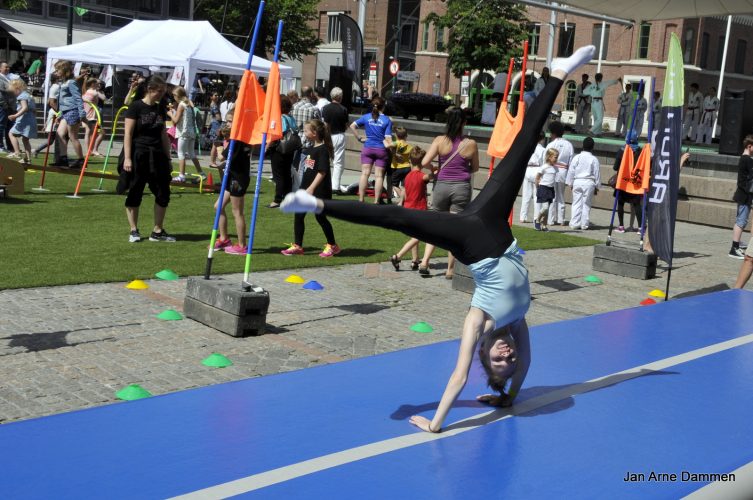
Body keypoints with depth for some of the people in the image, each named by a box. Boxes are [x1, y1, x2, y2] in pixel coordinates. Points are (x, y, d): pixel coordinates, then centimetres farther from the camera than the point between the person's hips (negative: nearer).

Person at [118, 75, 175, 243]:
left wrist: (168, 158, 15)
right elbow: (128, 134, -8)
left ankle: (158, 231, 12)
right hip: (138, 154, -5)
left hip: (156, 155, 6)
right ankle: (134, 230, 13)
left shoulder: (160, 108, 10)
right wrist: (127, 158, -14)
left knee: (163, 193, 2)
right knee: (135, 193, 2)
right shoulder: (135, 107, -6)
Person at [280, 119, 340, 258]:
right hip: (306, 189, 9)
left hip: (319, 190, -9)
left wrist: (312, 188, -26)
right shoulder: (310, 149, 12)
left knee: (320, 216, 0)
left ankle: (332, 246, 14)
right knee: (299, 215, 5)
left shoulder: (323, 150, -15)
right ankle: (297, 246, 11)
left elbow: (322, 172, -21)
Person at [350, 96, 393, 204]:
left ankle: (361, 200, 2)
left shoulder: (366, 117, 2)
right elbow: (388, 138, -10)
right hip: (381, 150, -2)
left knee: (365, 173, 3)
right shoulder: (387, 120, -5)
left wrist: (359, 138, 4)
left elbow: (352, 126, 0)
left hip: (368, 149, 2)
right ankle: (376, 201, 5)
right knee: (379, 176, 3)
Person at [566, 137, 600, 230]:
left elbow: (571, 171, 4)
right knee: (586, 204, 4)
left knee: (576, 203, 5)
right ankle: (584, 224, 6)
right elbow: (597, 174, 1)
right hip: (589, 183, -1)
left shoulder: (576, 157, 0)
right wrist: (597, 187, 10)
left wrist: (570, 183, 14)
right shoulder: (594, 159, -4)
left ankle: (574, 223, 4)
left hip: (577, 182, 1)